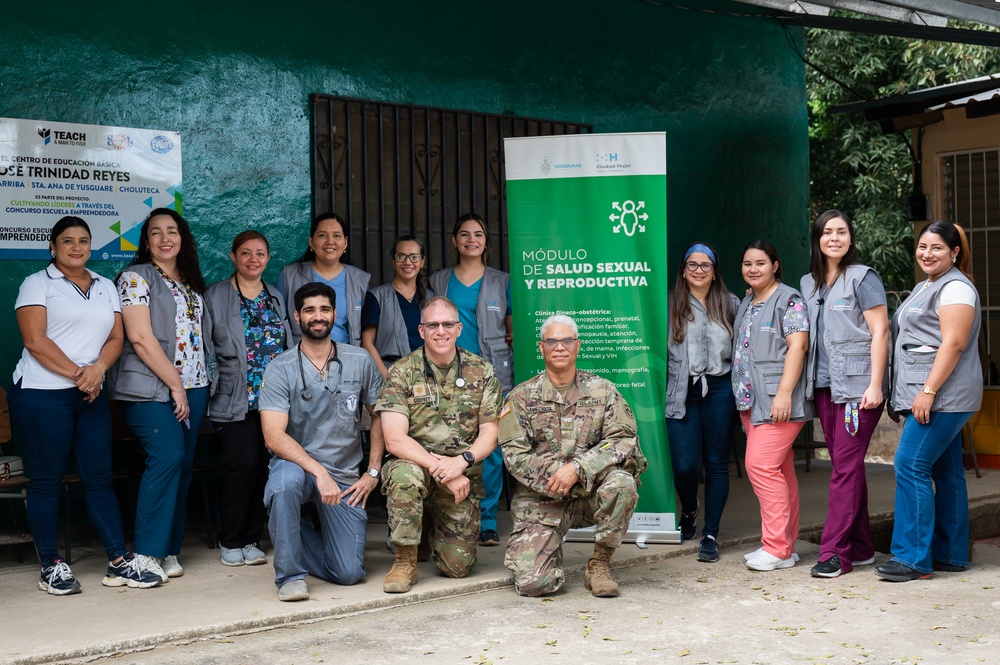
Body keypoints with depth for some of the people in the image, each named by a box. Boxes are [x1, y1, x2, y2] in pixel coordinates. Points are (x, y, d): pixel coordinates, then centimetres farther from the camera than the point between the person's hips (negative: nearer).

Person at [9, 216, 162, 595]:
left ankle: (119, 563, 3)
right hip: (42, 394, -5)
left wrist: (98, 369, -9)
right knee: (47, 480, 1)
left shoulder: (105, 288, 17)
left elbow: (116, 338, 10)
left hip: (91, 394, 5)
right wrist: (76, 374, -14)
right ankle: (51, 567, 9)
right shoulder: (37, 284, 2)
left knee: (99, 478, 3)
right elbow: (35, 341, -9)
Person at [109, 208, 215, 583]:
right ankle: (147, 553, -13)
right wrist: (175, 384, -12)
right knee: (167, 457, -19)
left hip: (194, 387, 7)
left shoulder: (191, 282, 19)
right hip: (151, 388, -7)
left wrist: (200, 384, 10)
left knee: (183, 466, 4)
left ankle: (169, 549, 12)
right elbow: (140, 337, -11)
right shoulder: (136, 278, -2)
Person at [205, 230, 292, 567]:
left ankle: (251, 539, 12)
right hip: (234, 399, -4)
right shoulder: (215, 296, 4)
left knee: (268, 464, -2)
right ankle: (230, 542, 3)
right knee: (244, 463, -13)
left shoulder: (276, 298, 16)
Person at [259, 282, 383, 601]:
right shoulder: (279, 369, -9)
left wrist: (373, 471, 2)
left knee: (349, 573, -8)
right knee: (286, 478, -40)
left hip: (345, 476, 2)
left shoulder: (360, 362, 0)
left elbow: (379, 415, 11)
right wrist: (319, 471, -30)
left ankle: (299, 541, 27)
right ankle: (290, 574, -19)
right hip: (297, 464, -2)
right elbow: (274, 436, -18)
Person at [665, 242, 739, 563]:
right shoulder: (670, 305, 5)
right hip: (682, 392, -1)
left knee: (716, 464, 3)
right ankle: (688, 511, 26)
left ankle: (711, 534, 12)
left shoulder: (730, 304, 10)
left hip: (719, 389, 1)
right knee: (685, 465, -6)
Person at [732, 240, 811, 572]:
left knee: (761, 464, -15)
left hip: (778, 401, -8)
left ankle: (778, 548, -9)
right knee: (779, 470, 11)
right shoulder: (746, 304, 20)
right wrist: (742, 398, 21)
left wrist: (784, 393, -22)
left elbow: (797, 346, -15)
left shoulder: (788, 300, -6)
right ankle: (785, 544, 15)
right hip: (751, 401, 8)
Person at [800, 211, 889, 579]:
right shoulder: (808, 283, 16)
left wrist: (874, 386, -14)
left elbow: (879, 332, -7)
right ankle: (861, 548, 17)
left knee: (846, 468, -8)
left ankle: (835, 552, -7)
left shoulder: (863, 278, -3)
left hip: (857, 385, -6)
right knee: (846, 467, 10)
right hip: (824, 386, 6)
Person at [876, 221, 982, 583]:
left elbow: (953, 343, -19)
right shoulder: (924, 287, 21)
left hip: (940, 395, -10)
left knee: (911, 466, -13)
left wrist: (928, 391, -24)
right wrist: (907, 396, 21)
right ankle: (951, 555, 17)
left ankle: (913, 558, -10)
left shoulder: (955, 287, -10)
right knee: (945, 473, 11)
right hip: (926, 397, 10)